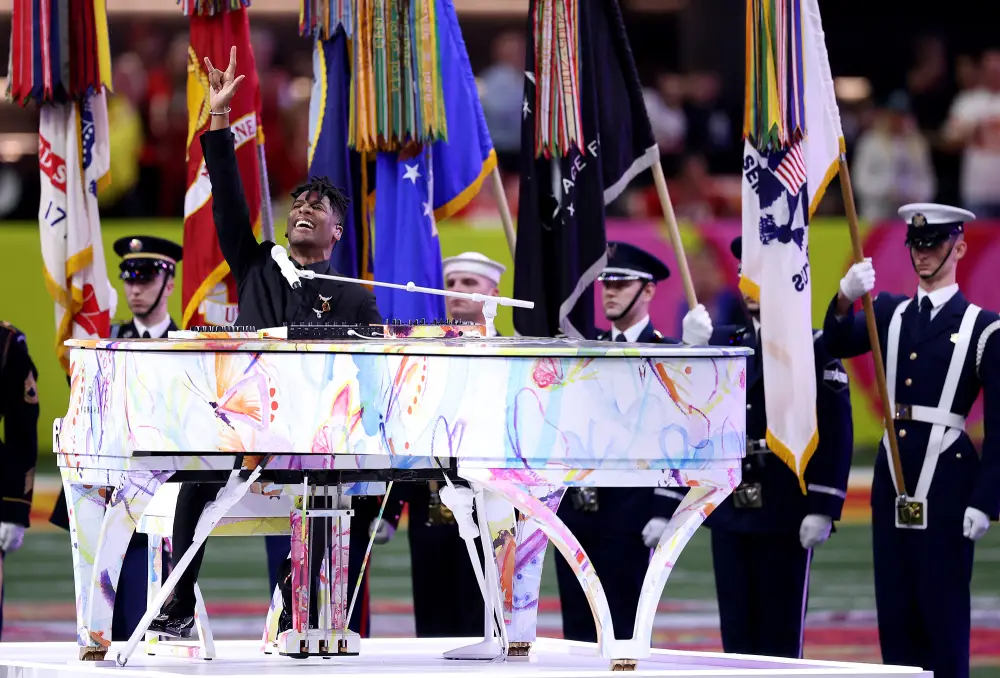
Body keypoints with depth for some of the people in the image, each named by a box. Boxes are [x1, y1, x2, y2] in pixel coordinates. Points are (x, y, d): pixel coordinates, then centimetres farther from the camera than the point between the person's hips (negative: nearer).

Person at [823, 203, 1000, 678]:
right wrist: (845, 299, -25)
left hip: (947, 478, -5)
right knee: (895, 607, 6)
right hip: (893, 473, 5)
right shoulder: (890, 313, 13)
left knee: (943, 604, -4)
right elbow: (838, 345, -4)